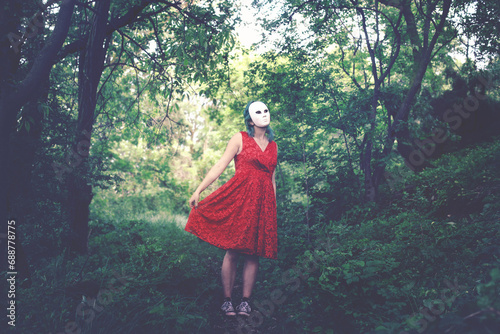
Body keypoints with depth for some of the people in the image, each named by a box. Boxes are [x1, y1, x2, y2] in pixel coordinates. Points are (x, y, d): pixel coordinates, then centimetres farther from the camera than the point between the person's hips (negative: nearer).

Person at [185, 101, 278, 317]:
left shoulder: (273, 145, 17)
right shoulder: (240, 139, 4)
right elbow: (220, 166, -3)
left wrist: (274, 208, 16)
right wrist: (198, 190, -10)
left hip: (263, 201, 4)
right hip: (239, 196, -4)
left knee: (254, 252, 3)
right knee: (233, 250, -4)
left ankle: (245, 301, 12)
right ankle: (227, 300, 8)